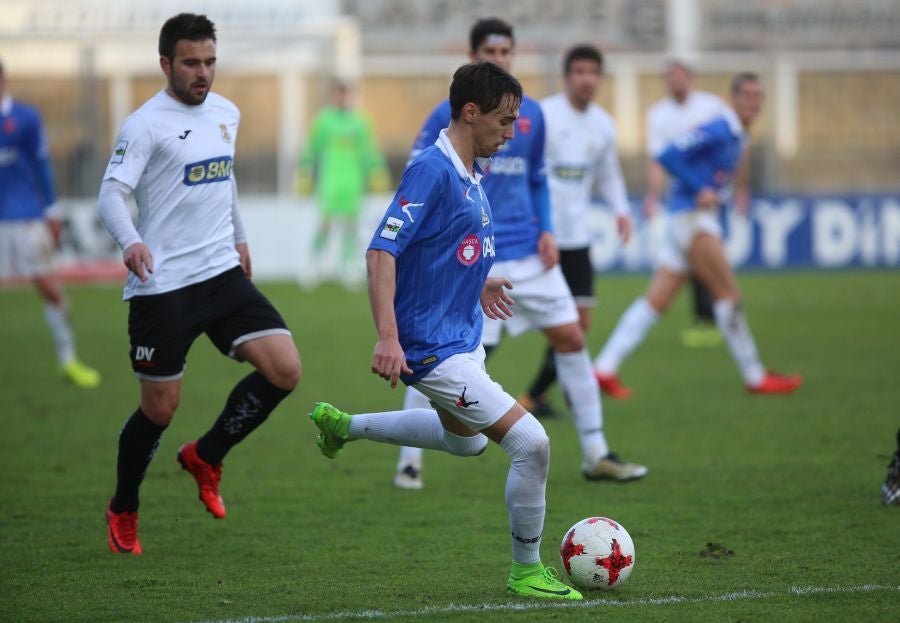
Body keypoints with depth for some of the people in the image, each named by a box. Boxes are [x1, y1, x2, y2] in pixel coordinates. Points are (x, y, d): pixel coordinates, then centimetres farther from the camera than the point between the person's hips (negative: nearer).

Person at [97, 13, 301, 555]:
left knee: (285, 370, -10)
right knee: (160, 409, 0)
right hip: (161, 287, -6)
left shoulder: (227, 114, 11)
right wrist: (130, 241, -38)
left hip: (222, 273, 6)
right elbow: (112, 192, -20)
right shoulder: (146, 124, -10)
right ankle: (123, 512, 25)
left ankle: (206, 457, 13)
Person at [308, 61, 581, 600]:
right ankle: (527, 571, 2)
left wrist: (476, 283, 26)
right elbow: (381, 252, -26)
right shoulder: (432, 171, -21)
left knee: (466, 440, 33)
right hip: (433, 348, -11)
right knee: (530, 442, -15)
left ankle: (342, 425, 44)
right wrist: (388, 337, -32)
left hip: (464, 337, 11)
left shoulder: (472, 172, 7)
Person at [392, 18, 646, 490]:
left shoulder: (530, 114, 9)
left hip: (528, 255, 5)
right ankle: (409, 463, 4)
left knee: (570, 337, 2)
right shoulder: (449, 115, -5)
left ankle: (596, 455, 12)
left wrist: (546, 230, 5)